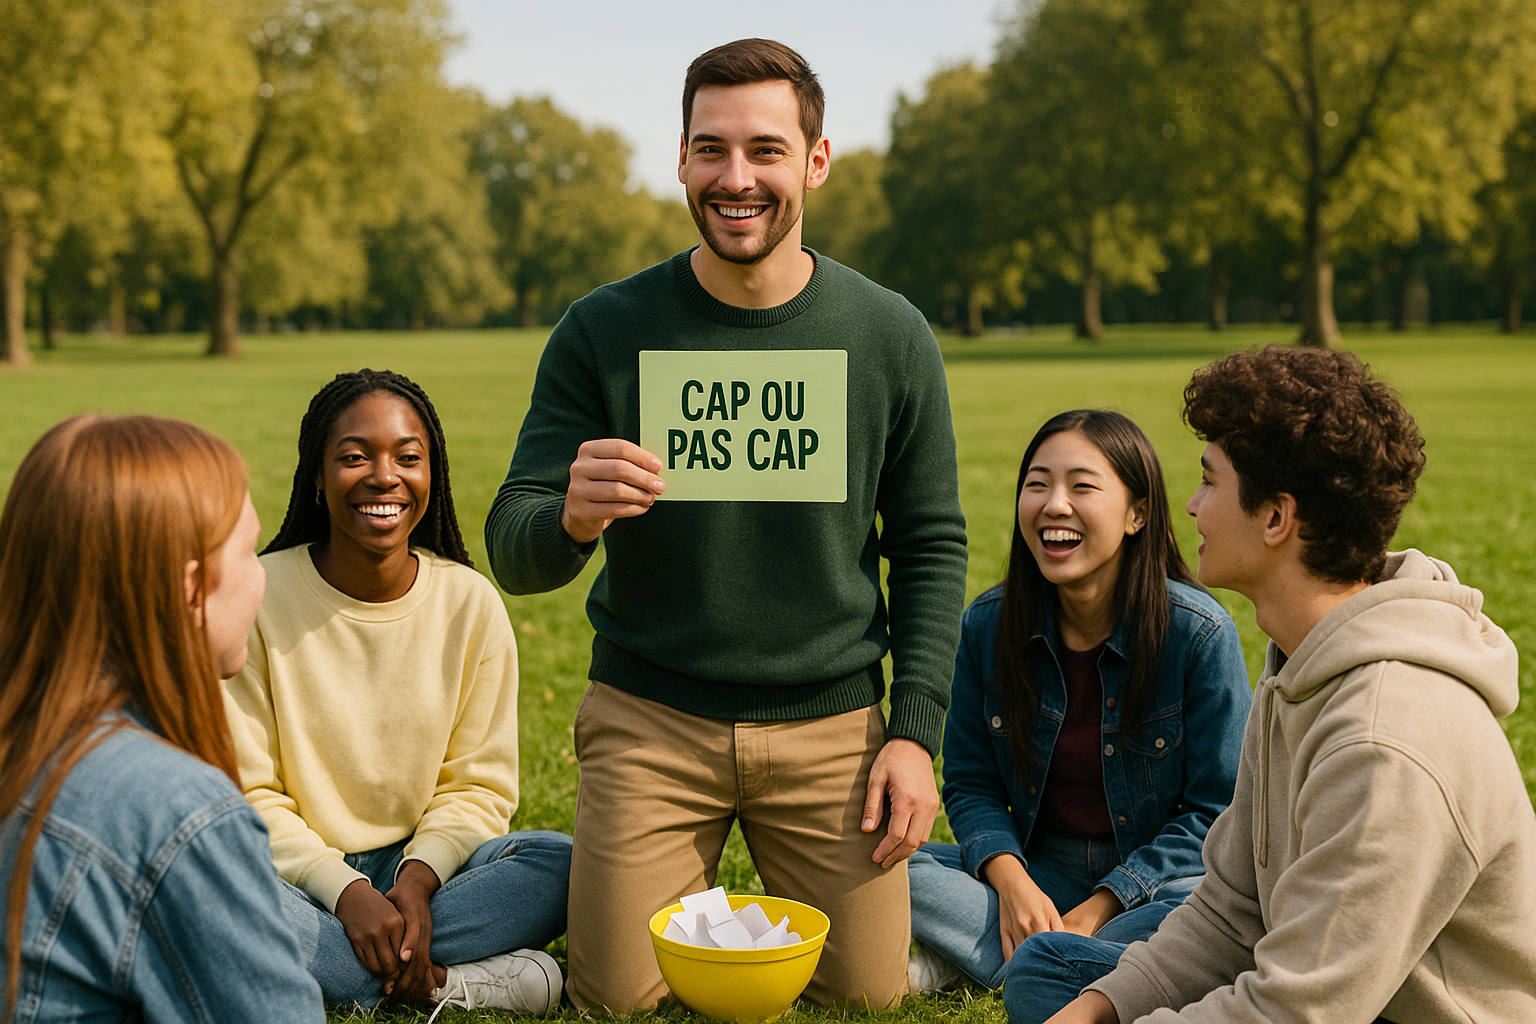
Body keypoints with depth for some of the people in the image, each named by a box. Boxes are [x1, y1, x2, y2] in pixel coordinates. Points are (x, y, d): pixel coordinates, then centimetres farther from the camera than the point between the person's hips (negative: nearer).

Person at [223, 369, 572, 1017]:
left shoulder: (471, 604, -3)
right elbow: (244, 793, -9)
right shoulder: (257, 596, -10)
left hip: (422, 862, 2)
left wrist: (418, 878, -18)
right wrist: (345, 890, -23)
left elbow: (479, 785, 1)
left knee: (565, 865, -23)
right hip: (297, 871, -2)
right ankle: (443, 981, -22)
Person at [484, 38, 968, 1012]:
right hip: (649, 722, -1)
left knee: (869, 995, 4)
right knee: (621, 1002, 0)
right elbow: (514, 554, -7)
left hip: (831, 723, 1)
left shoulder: (890, 337, -3)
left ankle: (761, 925, 36)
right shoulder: (604, 331, -7)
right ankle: (688, 894, 33)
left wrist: (917, 731, -4)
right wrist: (571, 521, -31)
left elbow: (932, 546, 4)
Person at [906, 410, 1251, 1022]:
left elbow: (1216, 810, -10)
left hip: (1155, 879, -3)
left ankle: (972, 954, -13)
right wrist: (1011, 882, -18)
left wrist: (1099, 907, -18)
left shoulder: (1199, 633, -15)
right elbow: (971, 784, 2)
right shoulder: (987, 626, -5)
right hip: (1036, 872, 4)